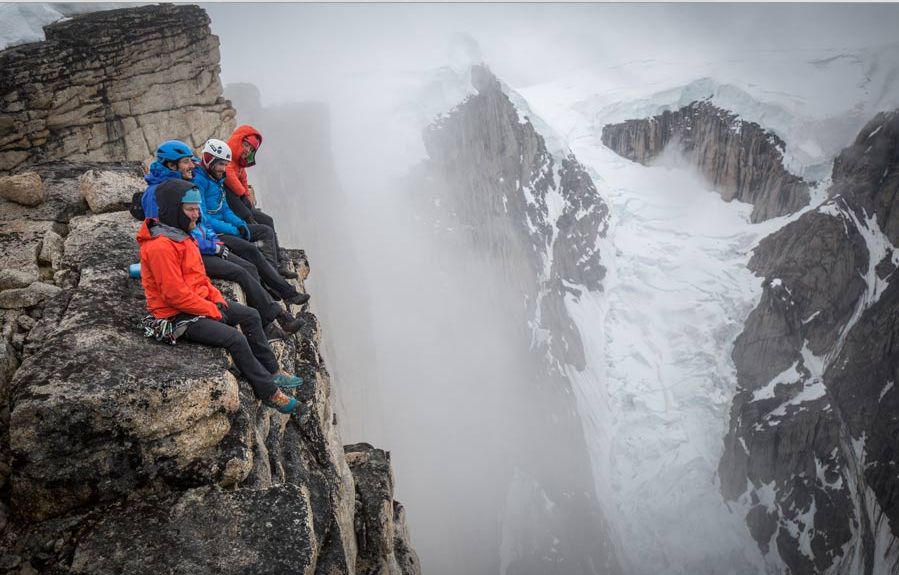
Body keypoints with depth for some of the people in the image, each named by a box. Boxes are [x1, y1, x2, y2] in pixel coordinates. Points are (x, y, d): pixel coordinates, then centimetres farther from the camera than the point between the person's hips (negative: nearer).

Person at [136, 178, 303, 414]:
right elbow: (175, 294, -26)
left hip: (202, 301, 11)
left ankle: (272, 371, 18)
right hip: (178, 316, -11)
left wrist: (217, 297, 4)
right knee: (235, 339, -21)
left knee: (251, 316, 10)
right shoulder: (160, 247, -25)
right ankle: (269, 392, -8)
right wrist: (211, 310, -18)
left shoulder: (181, 233, 8)